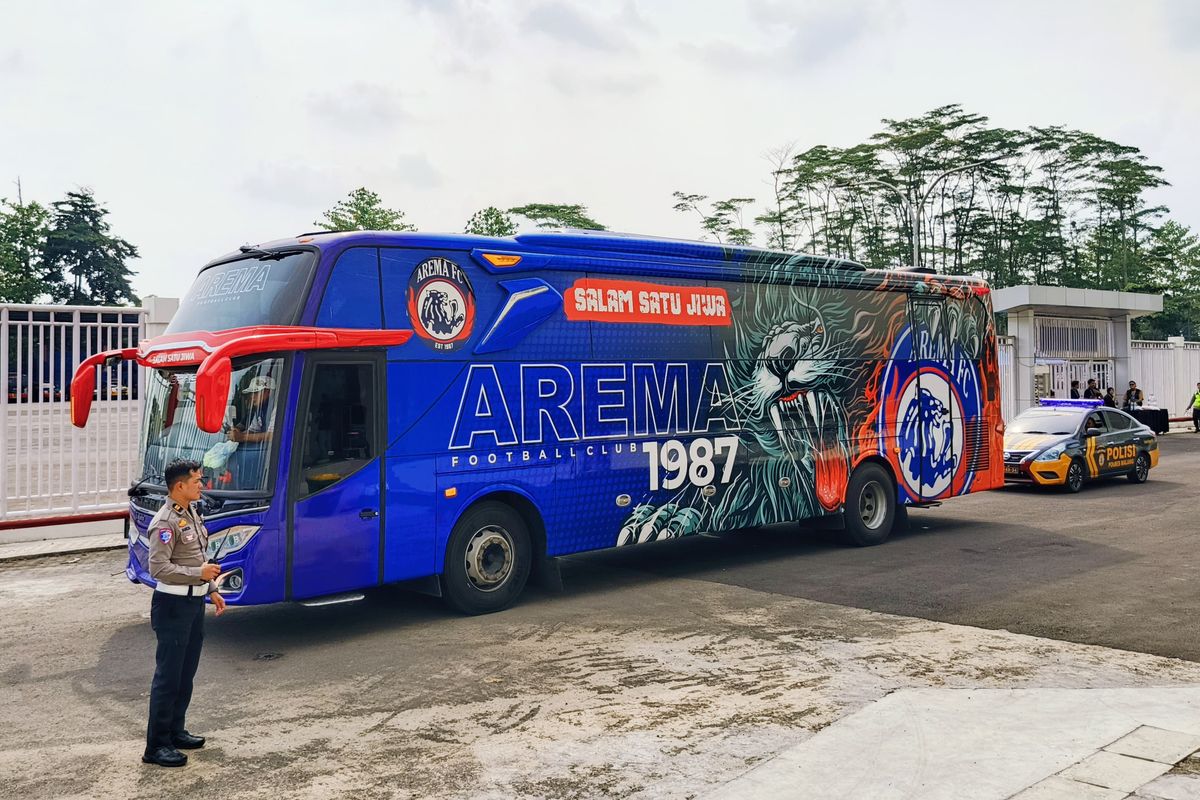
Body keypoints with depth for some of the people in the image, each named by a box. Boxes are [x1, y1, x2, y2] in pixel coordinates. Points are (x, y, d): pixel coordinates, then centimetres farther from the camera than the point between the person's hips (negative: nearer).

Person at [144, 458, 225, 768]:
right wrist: (198, 574, -24)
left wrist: (212, 590, 18)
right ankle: (156, 746, 5)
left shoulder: (191, 514, 12)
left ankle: (175, 731, 28)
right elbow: (159, 568, -24)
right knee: (168, 676, -3)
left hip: (194, 602, 9)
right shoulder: (166, 522, -18)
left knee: (186, 673, 16)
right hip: (173, 605, -9)